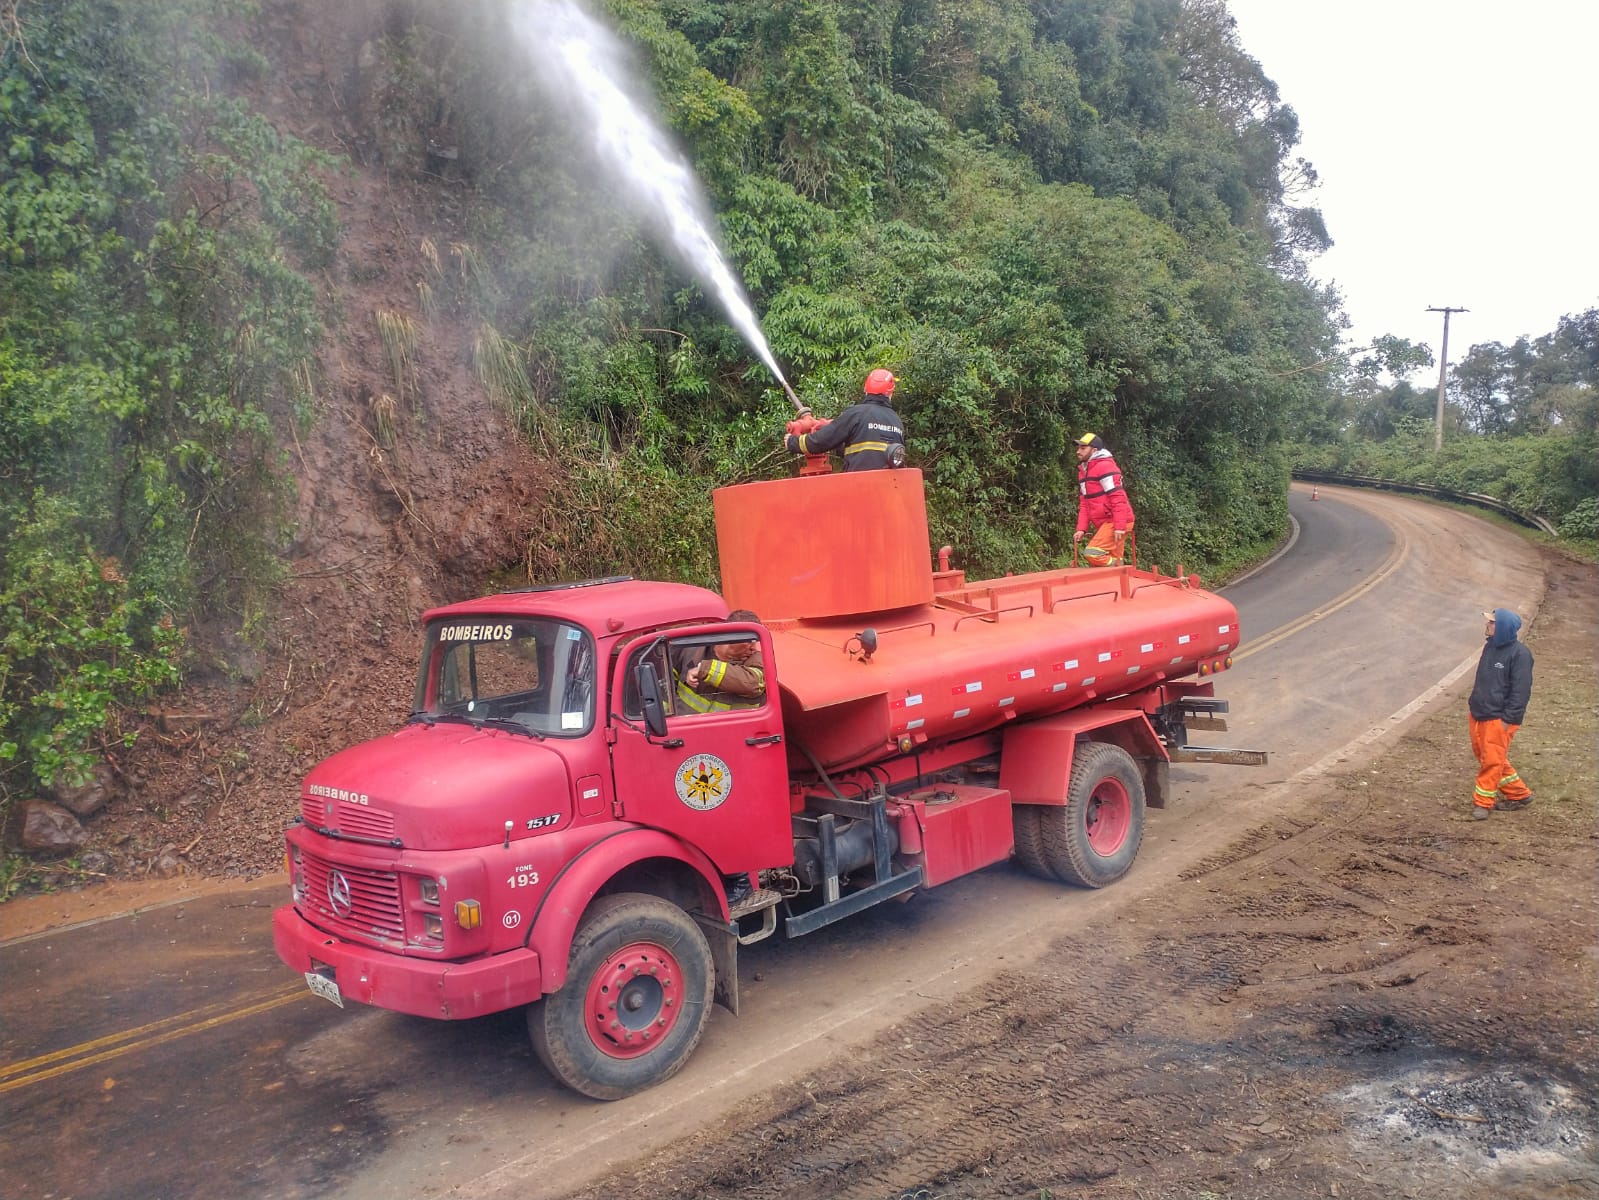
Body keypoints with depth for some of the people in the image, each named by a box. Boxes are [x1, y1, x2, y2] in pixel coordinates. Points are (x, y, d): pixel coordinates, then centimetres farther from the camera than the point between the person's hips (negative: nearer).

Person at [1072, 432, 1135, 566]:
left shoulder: (1105, 466, -13)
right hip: (1104, 523, 9)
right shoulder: (1083, 470, 16)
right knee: (1112, 561, 9)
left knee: (1091, 553, -20)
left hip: (1115, 522, -9)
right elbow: (1084, 503, 15)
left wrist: (1120, 526, -24)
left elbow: (1118, 498, -20)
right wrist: (1081, 529, 4)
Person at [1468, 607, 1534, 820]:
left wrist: (1509, 719, -17)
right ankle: (1519, 794, 28)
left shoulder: (1519, 654, -16)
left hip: (1499, 719, -9)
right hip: (1478, 714, 9)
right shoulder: (1490, 646, 9)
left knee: (1492, 760, -2)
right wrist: (1472, 703, 18)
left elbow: (1521, 690, -16)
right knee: (1484, 756, 15)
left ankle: (1482, 802, 8)